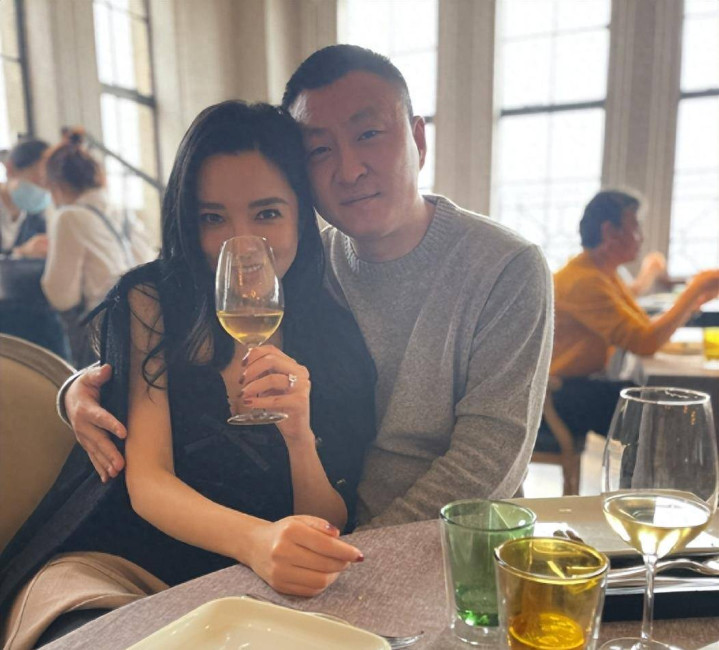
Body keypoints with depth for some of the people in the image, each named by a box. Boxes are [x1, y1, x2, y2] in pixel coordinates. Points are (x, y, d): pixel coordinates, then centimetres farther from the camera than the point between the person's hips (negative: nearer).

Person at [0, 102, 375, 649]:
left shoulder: (336, 332, -2)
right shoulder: (150, 304, -3)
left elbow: (331, 530, -2)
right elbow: (147, 481, -12)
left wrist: (300, 435, -24)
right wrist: (257, 540, -32)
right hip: (117, 563, -1)